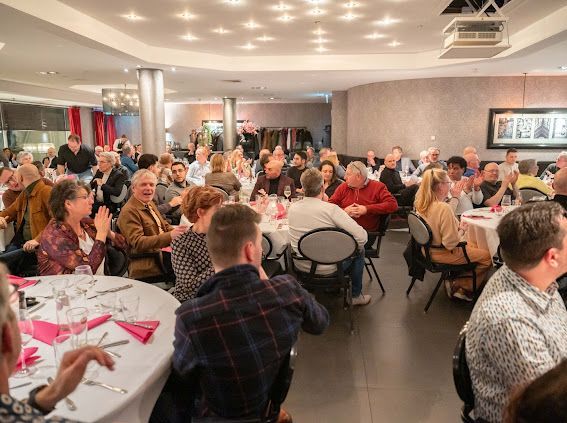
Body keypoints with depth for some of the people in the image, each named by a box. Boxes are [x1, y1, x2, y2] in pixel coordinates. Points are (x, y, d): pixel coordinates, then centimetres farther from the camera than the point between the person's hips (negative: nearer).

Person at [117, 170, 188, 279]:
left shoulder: (149, 203, 17)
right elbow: (137, 242, -21)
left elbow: (164, 226, 22)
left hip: (163, 251, 9)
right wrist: (169, 236, -32)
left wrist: (176, 231, -2)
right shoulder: (129, 211, -11)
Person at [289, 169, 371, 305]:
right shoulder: (331, 209, -23)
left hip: (301, 266, 6)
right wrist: (357, 247, -3)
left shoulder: (292, 208, -8)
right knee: (359, 251, 20)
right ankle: (355, 295, 31)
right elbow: (361, 237, -25)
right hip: (327, 269, -5)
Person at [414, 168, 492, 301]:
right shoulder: (444, 207, -31)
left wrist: (455, 198, 13)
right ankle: (461, 288, 12)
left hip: (429, 249, 9)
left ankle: (455, 280, 22)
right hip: (442, 254, -9)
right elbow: (451, 243, -29)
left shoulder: (421, 203, -5)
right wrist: (462, 230, -10)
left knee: (473, 246, 27)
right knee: (487, 256, 5)